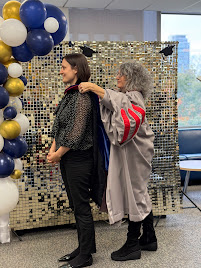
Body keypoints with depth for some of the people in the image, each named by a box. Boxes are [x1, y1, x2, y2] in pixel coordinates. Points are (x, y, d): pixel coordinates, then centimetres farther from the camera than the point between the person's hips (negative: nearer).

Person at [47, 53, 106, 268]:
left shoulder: (82, 97, -18)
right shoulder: (69, 95, 11)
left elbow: (76, 133, -21)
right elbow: (59, 127, 15)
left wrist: (58, 154, -11)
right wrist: (52, 150, 3)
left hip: (78, 159, -9)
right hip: (67, 159, 10)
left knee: (81, 207, 1)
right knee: (76, 206, 17)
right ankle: (83, 248, 32)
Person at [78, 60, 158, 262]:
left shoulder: (133, 97, -14)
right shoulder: (130, 96, 17)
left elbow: (117, 100, -35)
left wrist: (93, 88, -35)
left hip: (133, 154, -10)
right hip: (129, 153, 10)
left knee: (134, 194, -3)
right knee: (139, 194, 16)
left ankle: (132, 245, 8)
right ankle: (149, 238, 28)